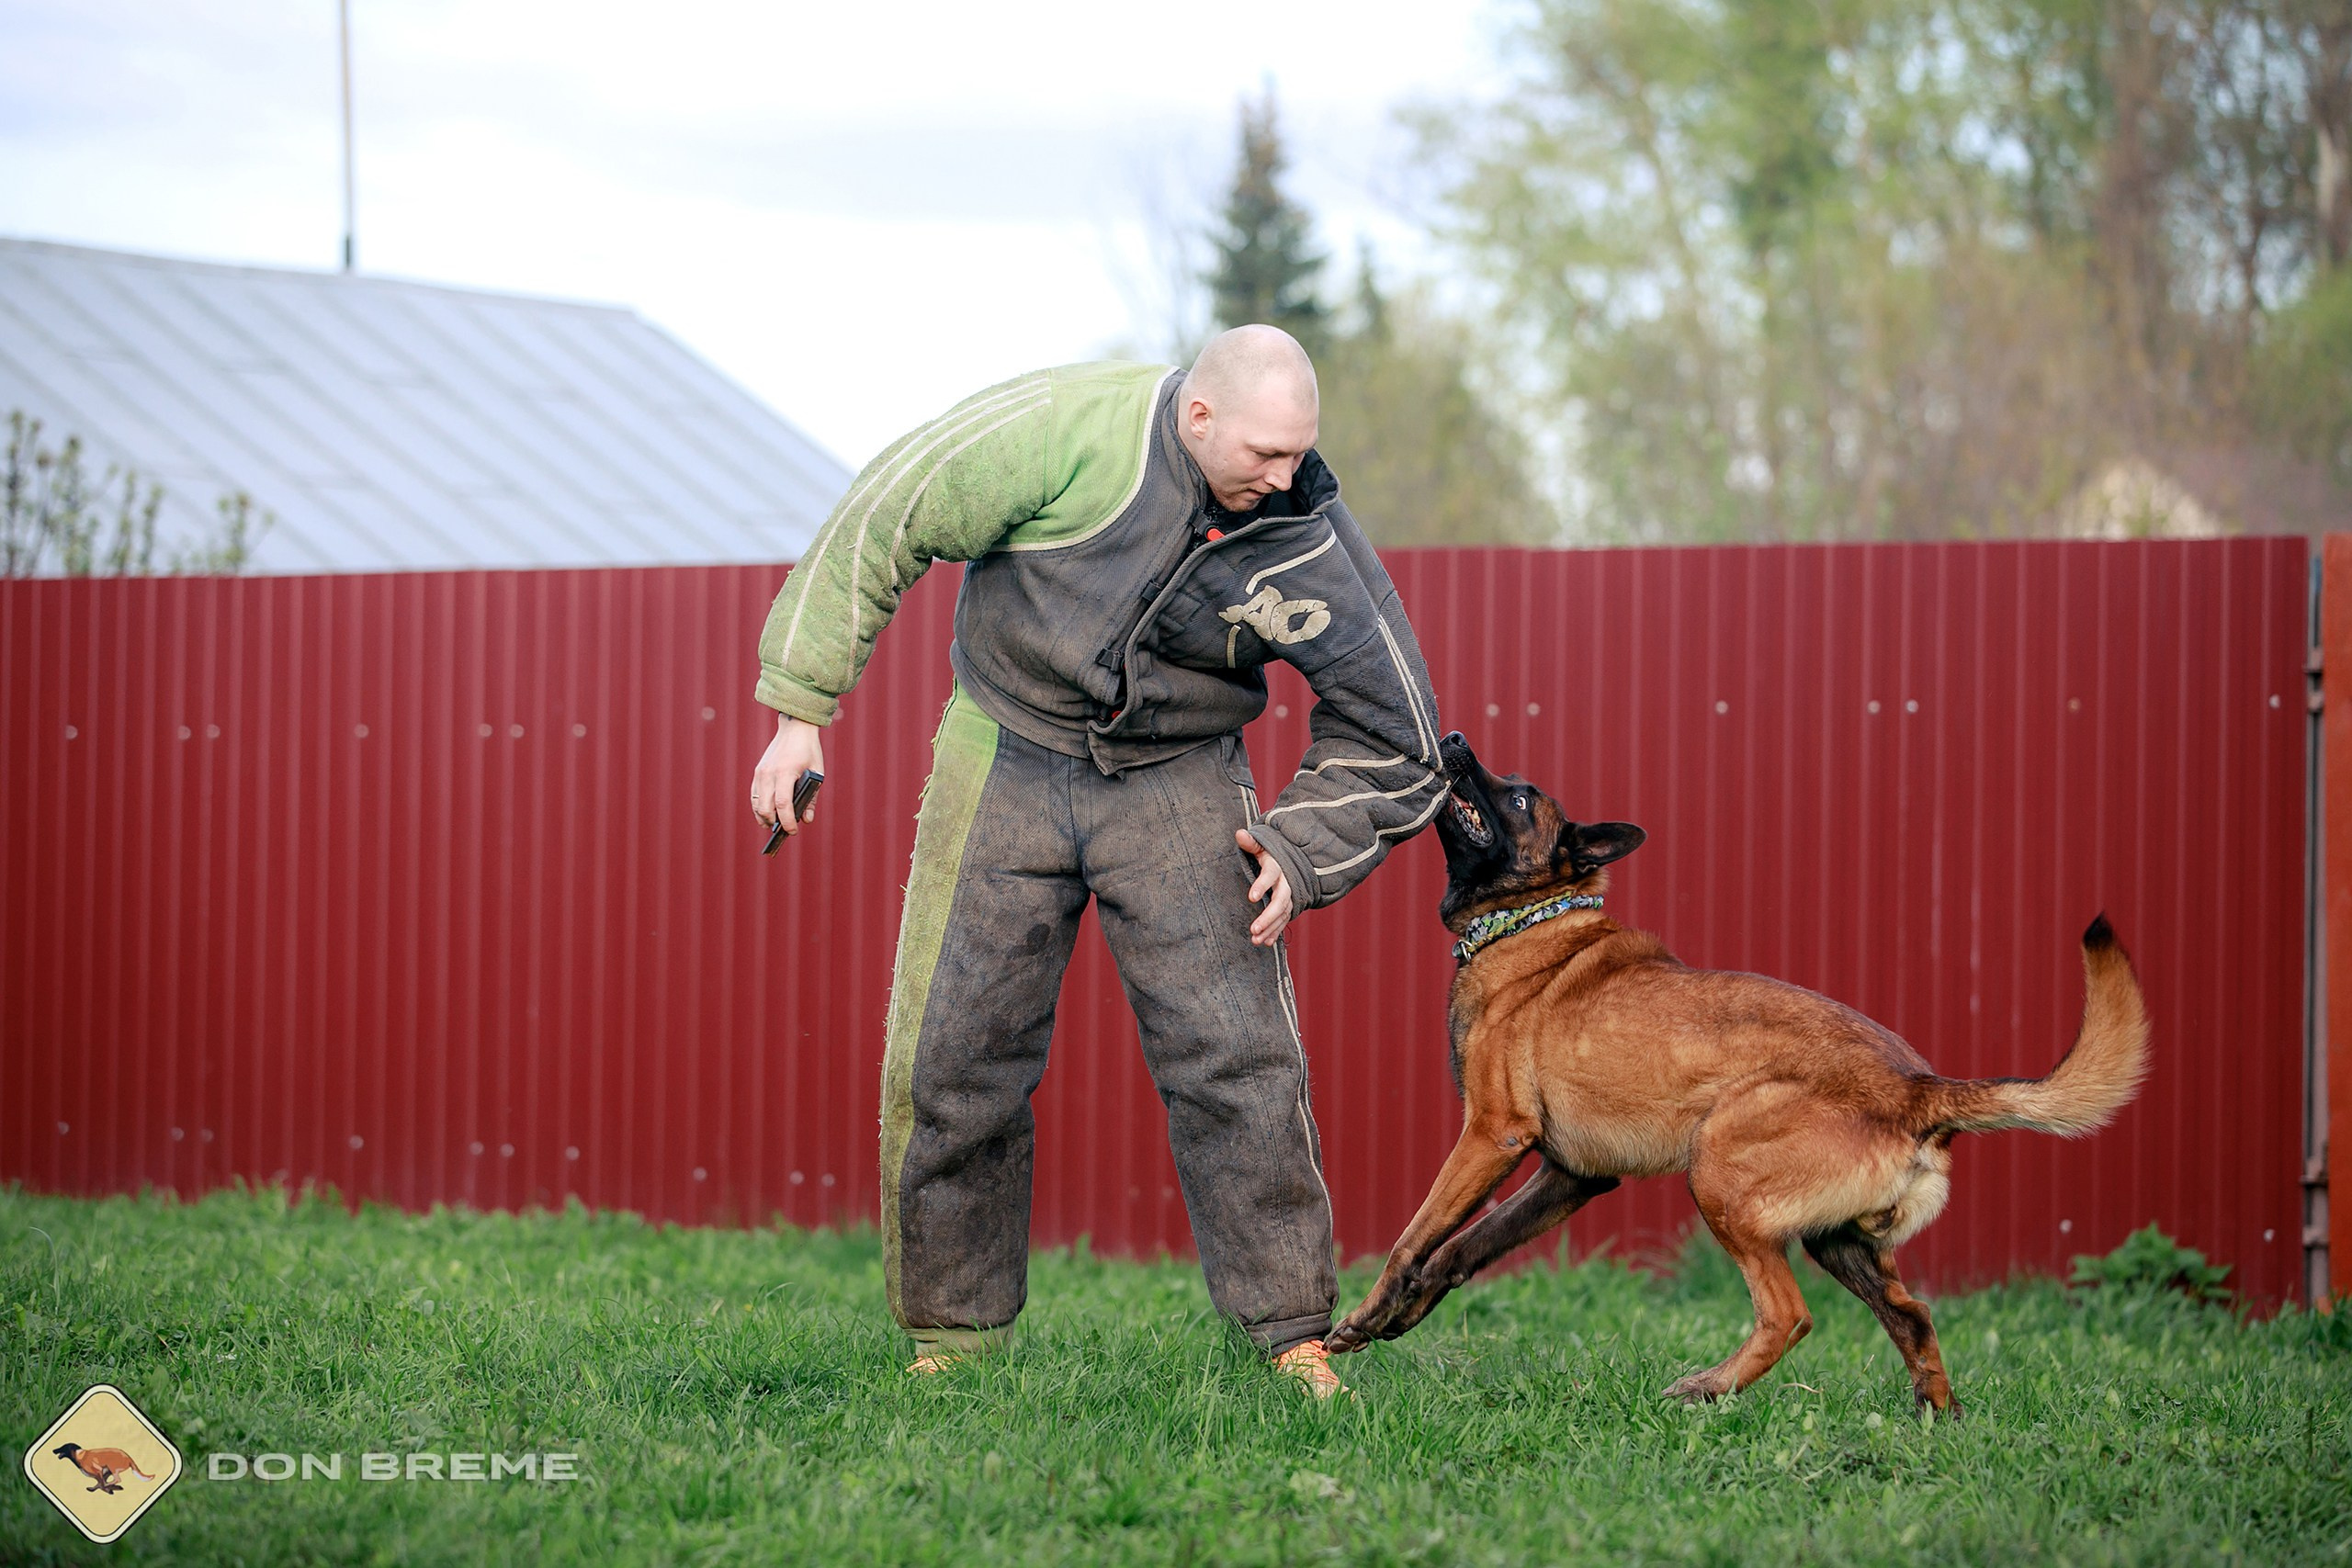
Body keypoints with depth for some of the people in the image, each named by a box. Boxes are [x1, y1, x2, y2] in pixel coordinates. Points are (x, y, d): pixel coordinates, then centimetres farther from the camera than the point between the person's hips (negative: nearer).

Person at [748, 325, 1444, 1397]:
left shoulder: (1308, 543, -15)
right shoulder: (1069, 426, -23)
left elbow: (1392, 744, -1)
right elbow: (883, 523, -11)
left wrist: (1300, 850, -13)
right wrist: (801, 708, -9)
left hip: (1178, 787, 1)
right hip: (1007, 757, 0)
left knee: (1236, 1057, -11)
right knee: (950, 1060, 0)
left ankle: (1294, 1337, -2)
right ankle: (948, 1341, 14)